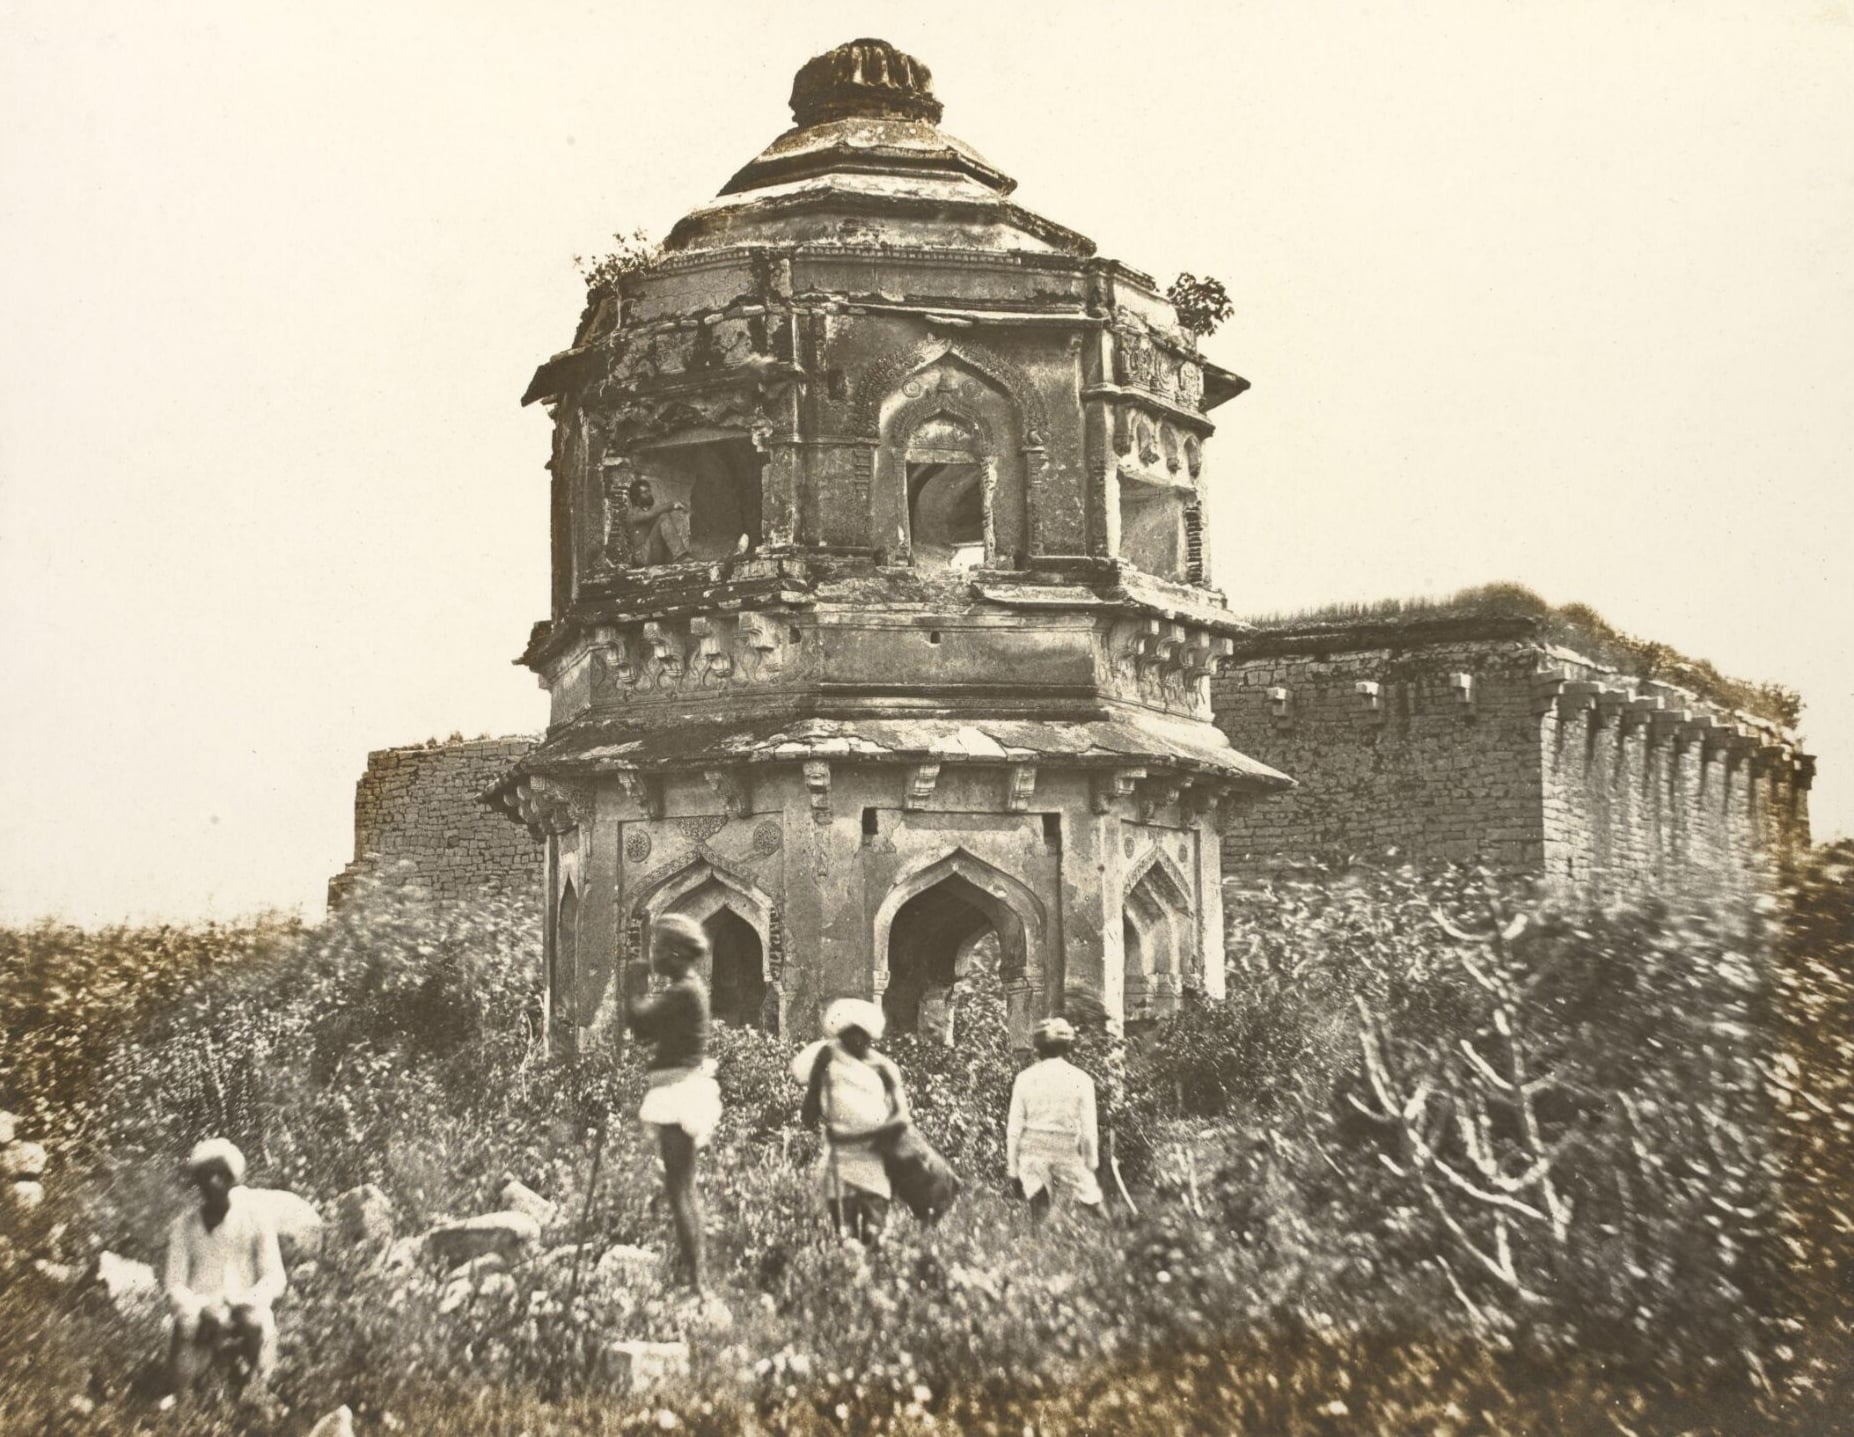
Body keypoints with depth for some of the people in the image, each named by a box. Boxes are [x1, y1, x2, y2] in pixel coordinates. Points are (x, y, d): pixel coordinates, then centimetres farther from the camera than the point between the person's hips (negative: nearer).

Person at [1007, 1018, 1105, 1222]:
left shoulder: (1024, 1078, 3)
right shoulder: (1081, 1079, -1)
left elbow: (1014, 1129, 5)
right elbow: (1089, 1130, 1)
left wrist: (1013, 1169, 12)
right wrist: (1091, 1164, 12)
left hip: (1032, 1153, 2)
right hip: (1068, 1153, -2)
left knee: (1040, 1221, 6)